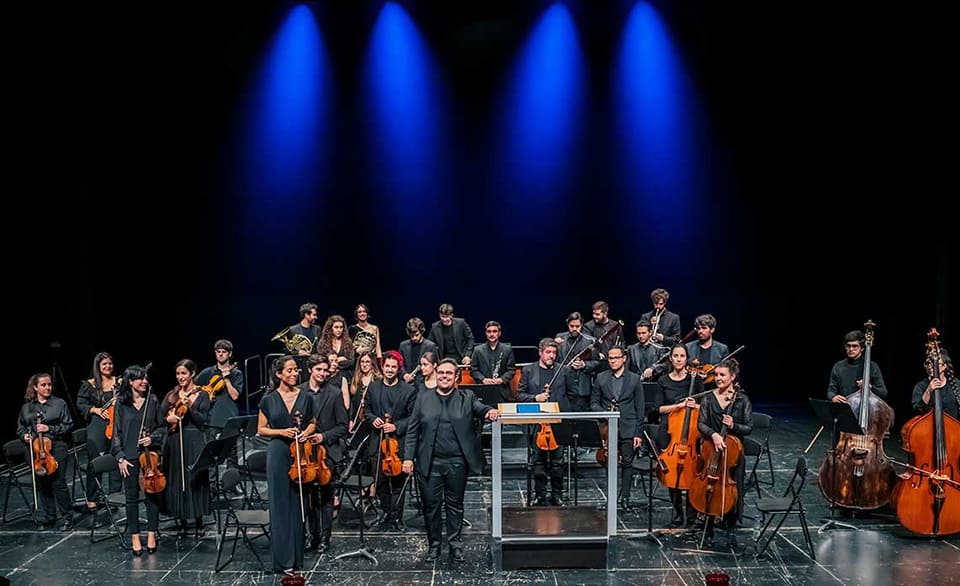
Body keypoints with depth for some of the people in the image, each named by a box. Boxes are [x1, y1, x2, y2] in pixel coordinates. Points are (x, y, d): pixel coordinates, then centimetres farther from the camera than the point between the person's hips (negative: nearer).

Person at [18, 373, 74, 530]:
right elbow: (20, 427, 21)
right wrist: (24, 435, 0)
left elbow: (68, 425, 0)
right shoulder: (26, 407, 13)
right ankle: (46, 519, 19)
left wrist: (50, 429, -11)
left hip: (55, 448, -3)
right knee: (41, 485, 8)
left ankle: (65, 518, 2)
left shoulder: (59, 403, 4)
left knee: (58, 483, -8)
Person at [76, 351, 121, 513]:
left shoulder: (119, 383, 9)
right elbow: (81, 404, 6)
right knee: (95, 461, -1)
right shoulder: (89, 385, 5)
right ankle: (92, 499, 7)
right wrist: (96, 410, -8)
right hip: (96, 426, -1)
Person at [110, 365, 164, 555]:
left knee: (152, 495, 4)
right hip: (130, 456, -1)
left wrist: (153, 438, -9)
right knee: (132, 497, 3)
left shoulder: (152, 401, 4)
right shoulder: (121, 403, 0)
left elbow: (162, 426, 10)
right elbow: (116, 432, 2)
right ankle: (134, 537, 10)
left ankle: (151, 535, 14)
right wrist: (120, 457, -5)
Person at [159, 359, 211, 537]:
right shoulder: (171, 395, 12)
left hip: (194, 442, -3)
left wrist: (190, 407, -18)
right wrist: (167, 419, -12)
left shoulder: (201, 395, 2)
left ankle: (199, 522, 5)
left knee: (195, 480, -3)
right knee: (175, 480, 2)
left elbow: (203, 420, -6)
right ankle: (181, 520, 11)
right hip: (174, 442, 3)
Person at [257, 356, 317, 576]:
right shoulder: (269, 400, 0)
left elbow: (312, 423, 18)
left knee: (297, 503, 4)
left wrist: (307, 432, -3)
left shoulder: (305, 398, 5)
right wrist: (282, 432, -11)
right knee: (280, 504, -1)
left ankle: (296, 556, 13)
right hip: (278, 453, -2)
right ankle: (284, 559, 2)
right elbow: (261, 430, 5)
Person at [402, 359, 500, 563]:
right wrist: (408, 458, 0)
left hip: (457, 463, 0)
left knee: (455, 504, 8)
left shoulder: (466, 397, 7)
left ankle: (455, 544, 19)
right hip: (429, 463, 1)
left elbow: (479, 408, -11)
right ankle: (434, 544, 20)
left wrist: (489, 411, -35)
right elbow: (412, 431, 7)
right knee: (431, 505, 6)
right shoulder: (423, 400, 8)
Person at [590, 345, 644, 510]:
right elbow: (594, 402, 10)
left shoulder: (634, 379, 5)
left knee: (627, 462, 0)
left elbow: (639, 408, 4)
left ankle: (625, 497, 8)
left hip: (628, 429, -1)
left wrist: (638, 433, -1)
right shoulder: (601, 378, 8)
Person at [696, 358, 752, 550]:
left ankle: (731, 530, 16)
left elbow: (749, 427, -2)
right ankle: (708, 529, 19)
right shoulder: (708, 398, 2)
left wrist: (733, 426, -21)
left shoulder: (742, 399, -1)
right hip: (710, 450, 1)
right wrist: (713, 434, -24)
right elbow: (701, 424, -5)